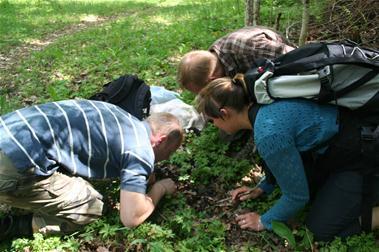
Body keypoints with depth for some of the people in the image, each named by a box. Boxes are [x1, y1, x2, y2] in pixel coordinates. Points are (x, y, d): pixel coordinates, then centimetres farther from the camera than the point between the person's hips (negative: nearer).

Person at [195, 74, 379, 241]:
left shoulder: (269, 134, -32)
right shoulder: (260, 104, -5)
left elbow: (297, 196, -18)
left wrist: (265, 222, -3)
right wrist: (262, 188, 17)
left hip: (361, 157, -8)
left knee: (320, 229, -2)